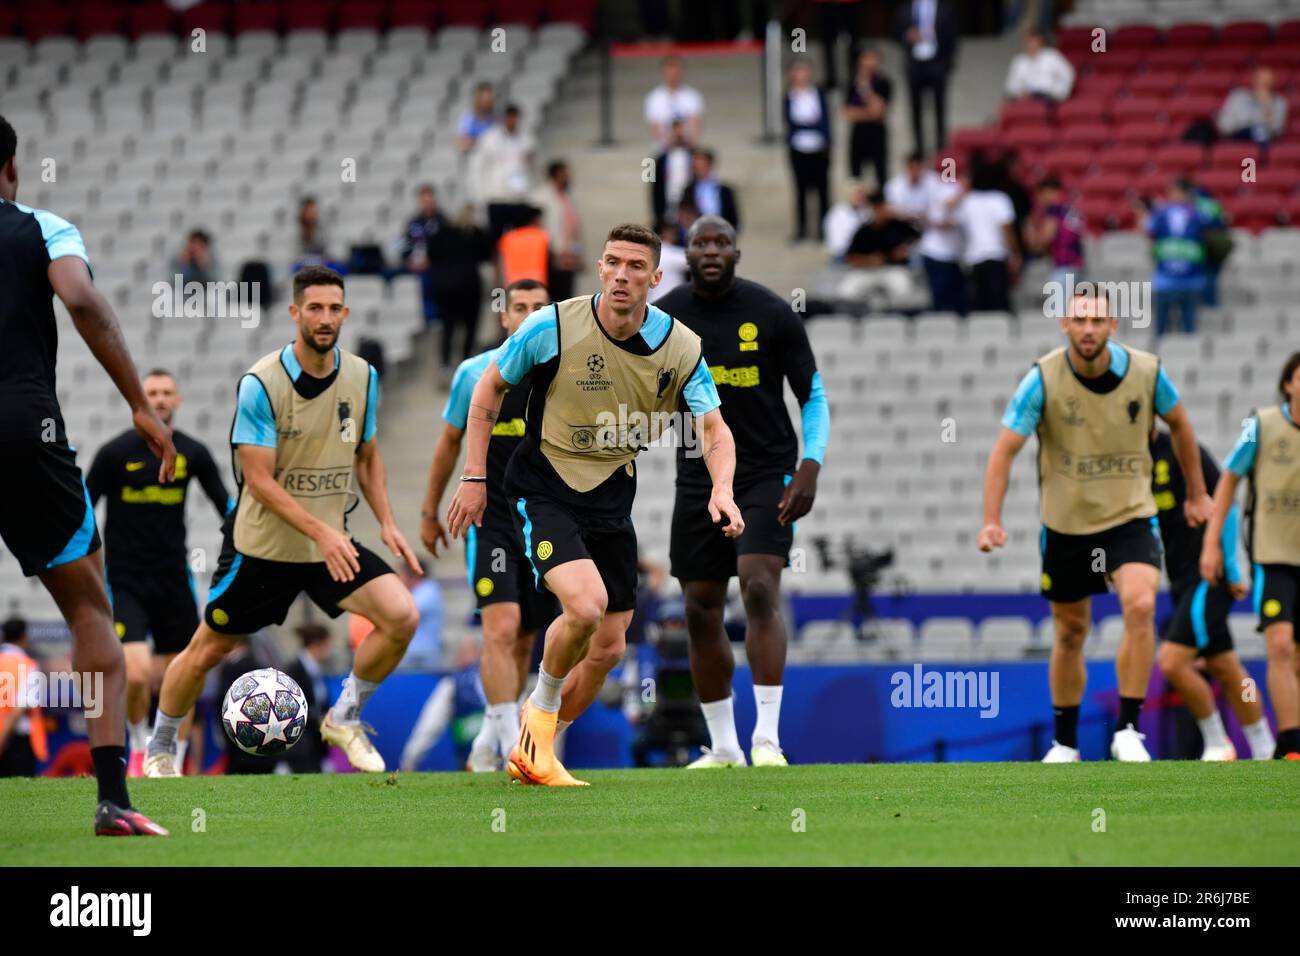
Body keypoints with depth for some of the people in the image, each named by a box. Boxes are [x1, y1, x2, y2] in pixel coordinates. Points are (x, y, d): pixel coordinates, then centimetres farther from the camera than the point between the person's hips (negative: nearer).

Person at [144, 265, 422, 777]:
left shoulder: (362, 377, -2)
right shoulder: (261, 383, -18)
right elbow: (259, 480, -20)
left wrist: (386, 522, 1)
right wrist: (321, 532, -28)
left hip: (333, 541, 4)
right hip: (261, 545, -4)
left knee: (401, 616, -16)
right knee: (206, 652, 6)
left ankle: (344, 718, 4)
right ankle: (159, 750, 30)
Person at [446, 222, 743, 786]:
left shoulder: (679, 347, -7)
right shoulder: (554, 327, -15)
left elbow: (714, 429, -5)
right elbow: (489, 387, -1)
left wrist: (722, 490, -25)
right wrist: (473, 477, -5)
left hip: (612, 501, 4)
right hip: (544, 491, -4)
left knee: (607, 648, 5)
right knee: (586, 605, -27)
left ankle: (533, 752, 26)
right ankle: (542, 708, 2)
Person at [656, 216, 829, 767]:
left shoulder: (771, 314, -6)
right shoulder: (665, 318, 0)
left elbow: (814, 397, -1)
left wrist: (809, 467, -13)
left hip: (767, 474, -3)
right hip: (699, 482, 3)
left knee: (760, 588, -21)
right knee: (701, 610, 3)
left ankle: (767, 738, -21)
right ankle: (722, 748, 15)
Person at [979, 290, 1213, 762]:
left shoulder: (1146, 372, -10)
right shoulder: (1042, 379, -15)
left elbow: (1178, 423, 10)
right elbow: (1005, 449, -16)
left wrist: (1197, 493, 18)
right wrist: (992, 521, -27)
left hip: (1130, 517, 0)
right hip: (1065, 525, 0)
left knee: (1141, 607, -24)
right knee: (1070, 633, 11)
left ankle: (1128, 730, -15)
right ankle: (1065, 742, 30)